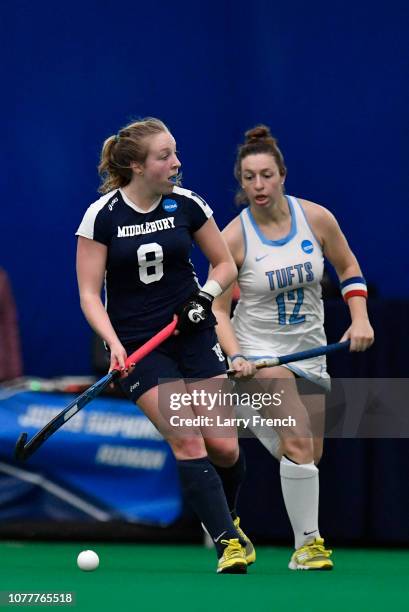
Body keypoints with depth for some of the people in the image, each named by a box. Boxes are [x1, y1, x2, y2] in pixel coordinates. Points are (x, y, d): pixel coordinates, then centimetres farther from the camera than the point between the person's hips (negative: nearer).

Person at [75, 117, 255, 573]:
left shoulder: (186, 205, -1)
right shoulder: (102, 216, -9)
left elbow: (225, 263, 11)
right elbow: (89, 293, -8)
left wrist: (206, 295, -9)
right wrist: (114, 344, -22)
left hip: (193, 334, 3)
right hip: (137, 344, -3)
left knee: (224, 448, -3)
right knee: (187, 441, -16)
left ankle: (224, 518, 27)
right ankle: (228, 544, -13)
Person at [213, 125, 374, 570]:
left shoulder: (316, 218, -7)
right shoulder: (233, 238, -14)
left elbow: (348, 269, 9)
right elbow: (218, 309, -10)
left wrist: (360, 318, -5)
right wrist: (236, 357, -25)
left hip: (310, 353, 4)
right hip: (260, 351, -4)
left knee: (309, 456, 6)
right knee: (299, 442, -22)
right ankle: (307, 543, -13)